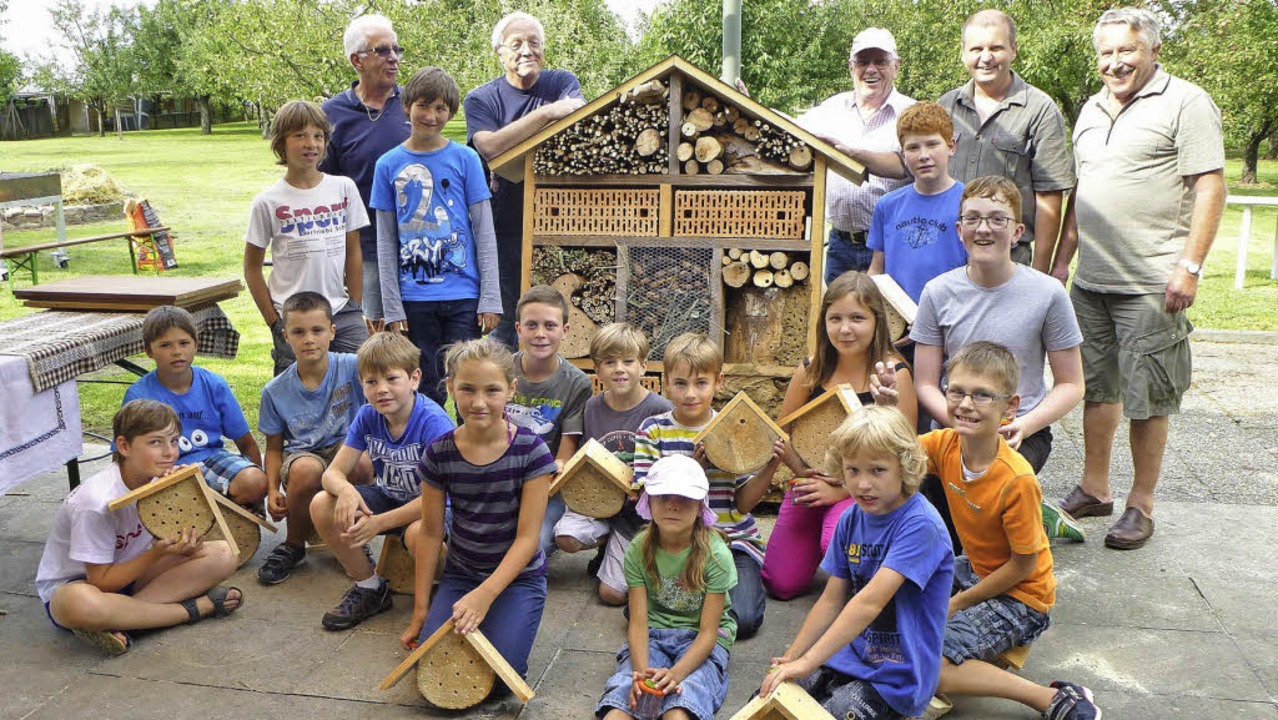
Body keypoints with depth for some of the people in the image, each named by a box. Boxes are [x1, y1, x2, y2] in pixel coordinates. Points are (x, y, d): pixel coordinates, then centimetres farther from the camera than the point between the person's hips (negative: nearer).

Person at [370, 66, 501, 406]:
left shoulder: (465, 159, 1)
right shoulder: (388, 165, 4)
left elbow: (484, 232, 1)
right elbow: (386, 241, 6)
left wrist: (490, 298, -4)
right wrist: (392, 307, 1)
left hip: (464, 294, -1)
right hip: (415, 298, 1)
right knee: (427, 390, 9)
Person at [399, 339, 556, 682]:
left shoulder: (531, 451, -17)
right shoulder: (439, 454, -9)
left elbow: (527, 537, -15)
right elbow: (431, 533, 0)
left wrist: (485, 594, -26)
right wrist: (421, 609, 3)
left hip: (518, 576, -2)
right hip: (459, 574, 3)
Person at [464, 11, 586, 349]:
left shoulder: (563, 83, 10)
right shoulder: (480, 99, 5)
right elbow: (490, 147, -15)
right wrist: (546, 112, -23)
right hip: (505, 230, -1)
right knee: (504, 326, 1)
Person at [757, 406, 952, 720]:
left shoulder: (920, 525, -20)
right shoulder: (851, 520, 3)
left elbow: (870, 601, -27)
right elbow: (832, 600, 6)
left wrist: (807, 662, -28)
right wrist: (791, 658, -1)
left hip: (898, 674, -6)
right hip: (850, 652, 6)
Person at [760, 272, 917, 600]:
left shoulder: (893, 373, -10)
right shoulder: (811, 371, 2)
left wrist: (841, 490, -16)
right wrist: (803, 471, -9)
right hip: (812, 484, 4)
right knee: (780, 585, 2)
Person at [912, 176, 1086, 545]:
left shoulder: (1047, 293, -5)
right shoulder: (939, 292, 0)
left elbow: (1071, 384, 1)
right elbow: (926, 384, 1)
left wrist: (1024, 425, -17)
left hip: (1024, 432, -2)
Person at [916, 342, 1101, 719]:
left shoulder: (1017, 481, -29)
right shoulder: (944, 444, -11)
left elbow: (1023, 564, -19)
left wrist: (960, 602, -12)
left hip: (1019, 595, -8)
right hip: (975, 570, 8)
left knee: (926, 666, -24)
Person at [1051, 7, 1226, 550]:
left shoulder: (1185, 103, -5)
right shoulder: (1092, 110, 16)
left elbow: (1211, 188, -11)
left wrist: (1189, 267, -18)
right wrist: (1062, 260, 16)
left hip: (1152, 285, -7)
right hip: (1090, 281, 7)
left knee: (1147, 399, 1)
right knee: (1096, 388, 14)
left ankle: (1141, 506, 13)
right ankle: (1094, 489, 27)